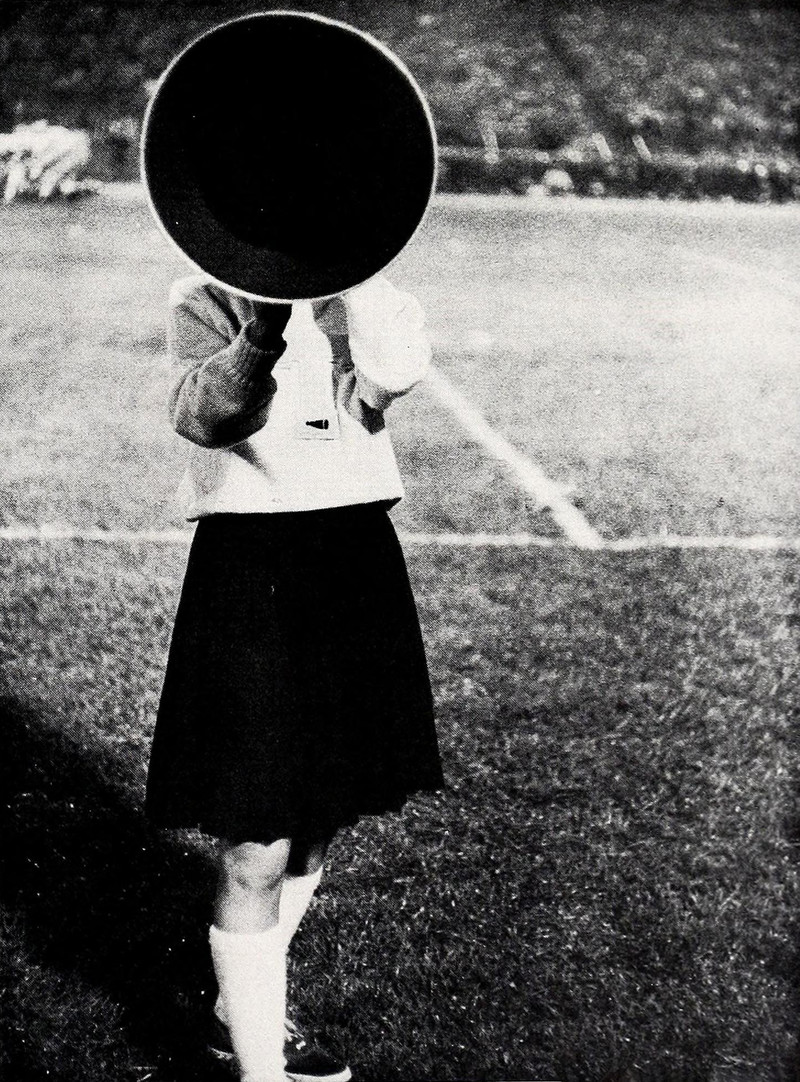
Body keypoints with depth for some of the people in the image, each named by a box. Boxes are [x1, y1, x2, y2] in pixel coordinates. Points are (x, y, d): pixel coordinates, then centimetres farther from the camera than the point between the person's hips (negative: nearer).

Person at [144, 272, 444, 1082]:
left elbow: (393, 375, -15)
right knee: (257, 853, -4)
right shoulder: (207, 297, 0)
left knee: (314, 829, 17)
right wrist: (262, 332, -38)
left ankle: (242, 1012, 39)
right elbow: (200, 413, -21)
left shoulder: (360, 299, 9)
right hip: (250, 572, -4)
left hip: (356, 566, 5)